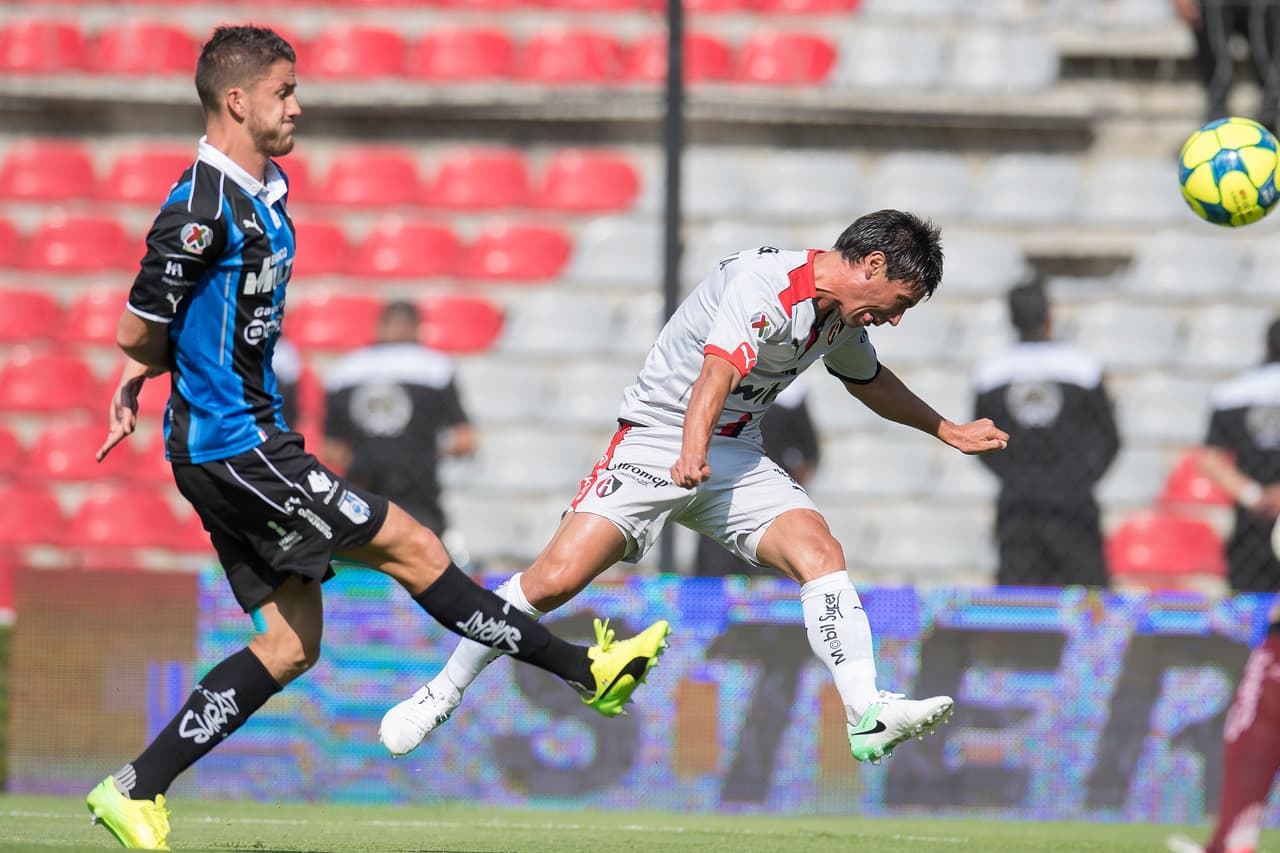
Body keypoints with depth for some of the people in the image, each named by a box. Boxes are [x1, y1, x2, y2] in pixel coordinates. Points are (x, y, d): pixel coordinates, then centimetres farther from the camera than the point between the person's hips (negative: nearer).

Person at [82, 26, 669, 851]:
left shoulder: (264, 193, 14)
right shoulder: (203, 209, -18)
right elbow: (140, 331, -14)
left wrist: (136, 381, 14)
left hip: (250, 443, 10)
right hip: (234, 444, -10)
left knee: (291, 643, 8)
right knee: (412, 547, -5)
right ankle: (587, 668, 1)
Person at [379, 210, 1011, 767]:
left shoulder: (843, 315, 8)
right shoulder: (764, 286, -22)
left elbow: (869, 380, 31)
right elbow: (718, 370, -38)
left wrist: (948, 431, 37)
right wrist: (693, 449, -55)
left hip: (739, 459, 7)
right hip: (657, 440, -7)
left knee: (821, 554, -20)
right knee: (554, 580, -17)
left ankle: (866, 717, -29)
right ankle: (443, 693, 3)